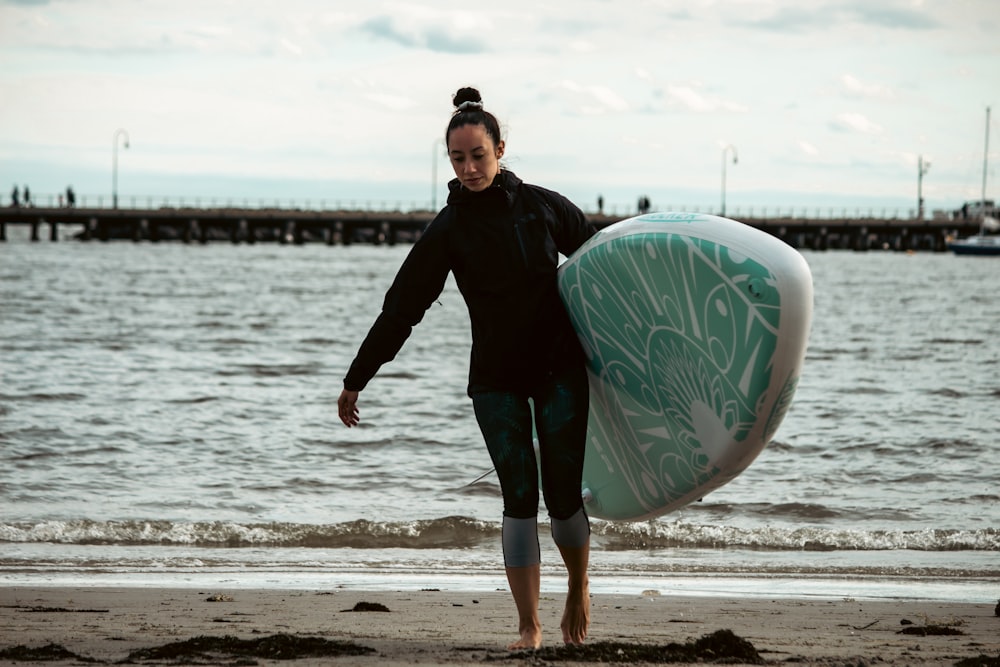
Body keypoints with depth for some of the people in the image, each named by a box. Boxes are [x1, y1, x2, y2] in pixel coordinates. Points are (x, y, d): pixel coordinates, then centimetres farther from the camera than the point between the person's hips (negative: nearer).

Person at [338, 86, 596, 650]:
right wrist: (355, 381, -4)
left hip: (560, 369, 0)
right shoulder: (448, 230, -4)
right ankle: (529, 626, 0)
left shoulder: (543, 206, -2)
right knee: (520, 498, -6)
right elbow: (401, 309, -3)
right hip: (496, 379, 0)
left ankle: (579, 590, 26)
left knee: (564, 495, -2)